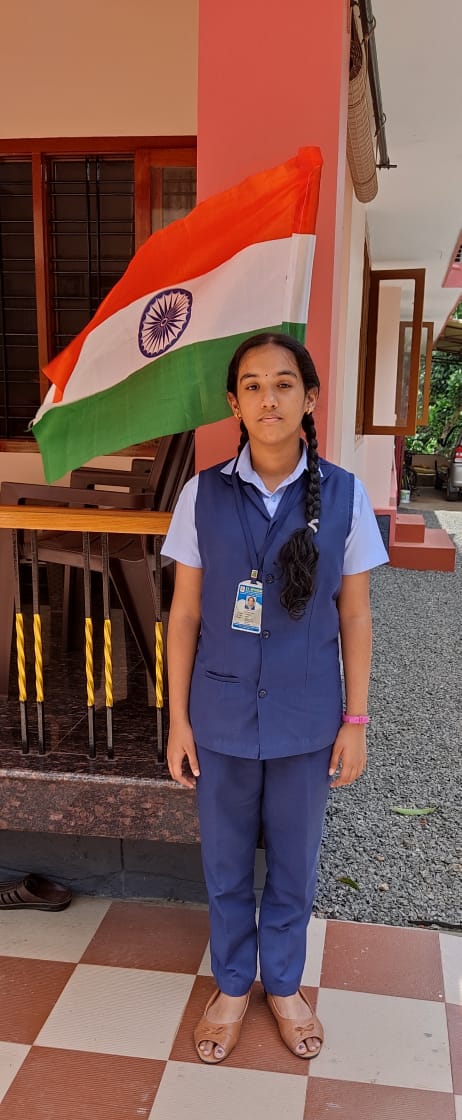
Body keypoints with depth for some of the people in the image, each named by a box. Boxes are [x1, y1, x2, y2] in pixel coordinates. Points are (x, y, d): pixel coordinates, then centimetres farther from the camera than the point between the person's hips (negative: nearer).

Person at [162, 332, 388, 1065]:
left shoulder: (344, 496, -8)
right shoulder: (202, 495, -7)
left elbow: (354, 617, -1)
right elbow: (185, 614, -2)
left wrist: (355, 720, 0)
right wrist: (178, 719, -1)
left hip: (307, 722, 0)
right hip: (222, 718, 0)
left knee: (294, 862, 18)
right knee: (225, 863, 17)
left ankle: (284, 983, 44)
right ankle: (231, 985, 42)